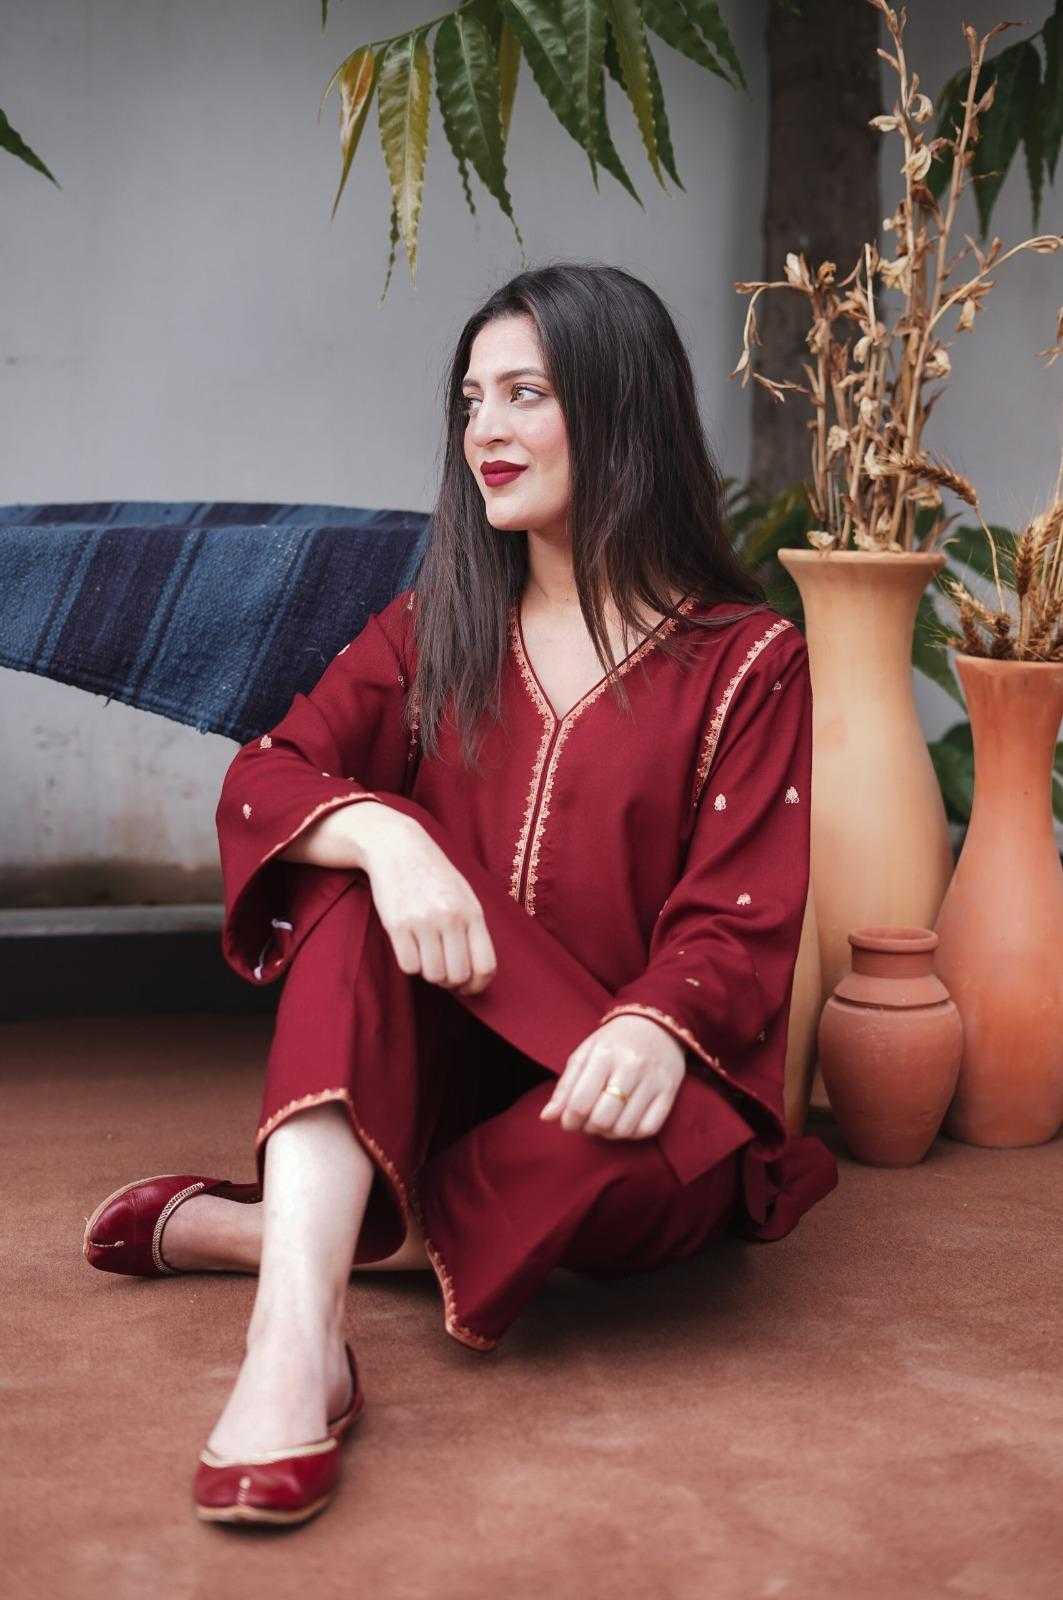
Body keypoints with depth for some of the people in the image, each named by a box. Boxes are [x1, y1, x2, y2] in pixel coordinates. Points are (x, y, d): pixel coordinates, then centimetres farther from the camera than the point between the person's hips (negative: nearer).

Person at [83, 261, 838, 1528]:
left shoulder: (744, 662, -1)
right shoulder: (434, 627, 9)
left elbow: (742, 921, -9)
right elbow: (259, 781, -3)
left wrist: (654, 1024, -32)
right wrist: (382, 834, -26)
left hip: (598, 1084, -2)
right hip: (423, 1075, 2)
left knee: (643, 1153, -36)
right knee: (360, 872, -26)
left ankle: (237, 1230, -20)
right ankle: (296, 1341, -42)